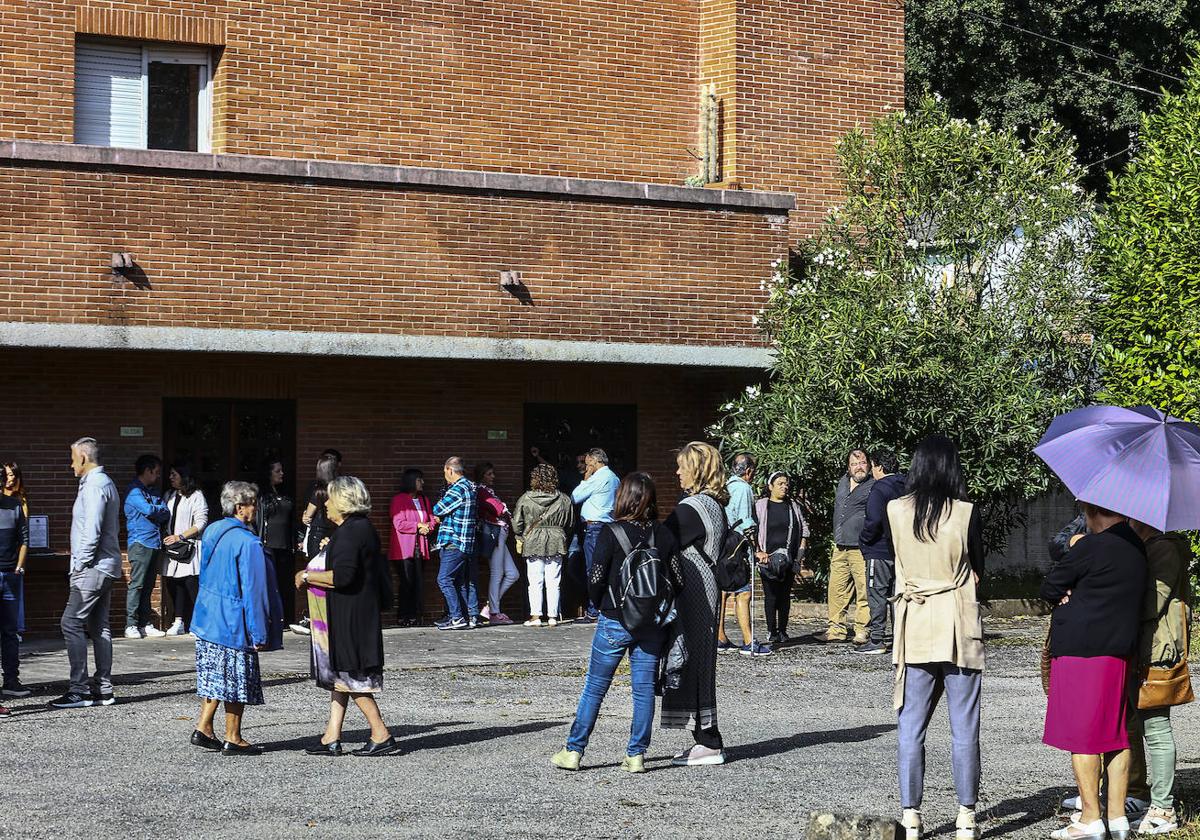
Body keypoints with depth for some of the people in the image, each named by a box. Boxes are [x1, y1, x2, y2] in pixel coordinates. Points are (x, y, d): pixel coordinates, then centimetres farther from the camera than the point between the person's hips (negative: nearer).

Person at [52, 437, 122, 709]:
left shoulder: (94, 485, -14)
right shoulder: (105, 483, 19)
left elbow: (92, 530, -22)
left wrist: (80, 564, -15)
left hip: (93, 567, -11)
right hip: (105, 567, 11)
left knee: (72, 623, -11)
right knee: (98, 627, 11)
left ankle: (80, 690, -13)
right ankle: (103, 689, 12)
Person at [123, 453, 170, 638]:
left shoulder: (153, 490, 21)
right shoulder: (135, 491, -5)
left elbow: (166, 513, 13)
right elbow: (149, 510, -16)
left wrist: (156, 512, -6)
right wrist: (160, 511, 3)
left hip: (155, 544, 8)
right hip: (140, 542, -8)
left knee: (148, 586, 8)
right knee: (136, 584, -9)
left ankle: (146, 624, 10)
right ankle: (131, 625, -9)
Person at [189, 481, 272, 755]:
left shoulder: (211, 531, 6)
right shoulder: (247, 542, -19)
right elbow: (252, 590, -19)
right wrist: (259, 634, -15)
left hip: (207, 617, 8)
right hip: (234, 624, -8)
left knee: (214, 676, 16)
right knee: (237, 681, 3)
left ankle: (203, 729, 16)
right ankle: (232, 740, 10)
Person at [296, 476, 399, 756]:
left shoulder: (350, 533, -18)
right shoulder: (363, 528, 14)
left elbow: (342, 576, -26)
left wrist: (308, 576, -15)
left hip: (351, 617, -10)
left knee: (352, 678, -5)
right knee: (340, 676, 11)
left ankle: (381, 736, -2)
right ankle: (331, 738, 13)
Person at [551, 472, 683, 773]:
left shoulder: (611, 533, -12)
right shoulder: (664, 534, -1)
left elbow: (596, 580, -11)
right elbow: (678, 581, 0)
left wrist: (602, 606, 8)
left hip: (614, 623, -3)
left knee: (594, 688, 6)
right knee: (644, 689, 8)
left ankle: (573, 751, 11)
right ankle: (636, 755, 9)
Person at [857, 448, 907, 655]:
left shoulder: (880, 488, -14)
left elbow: (874, 520, -24)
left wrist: (863, 540, -9)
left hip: (879, 552, -7)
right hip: (902, 550, 7)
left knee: (877, 595, -2)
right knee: (898, 595, 12)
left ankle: (876, 640, -2)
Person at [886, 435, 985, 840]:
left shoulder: (896, 510, -2)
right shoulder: (965, 512, -8)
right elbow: (977, 567, 5)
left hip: (914, 628, 2)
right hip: (959, 627, -2)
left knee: (911, 726, 7)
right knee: (964, 728, 4)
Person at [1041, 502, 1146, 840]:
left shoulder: (1093, 546, -15)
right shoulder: (1136, 547, 9)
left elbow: (1050, 587, -7)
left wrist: (1067, 596, 10)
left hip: (1081, 651, -8)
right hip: (1120, 650, 8)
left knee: (1082, 735, -2)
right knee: (1116, 734, 12)